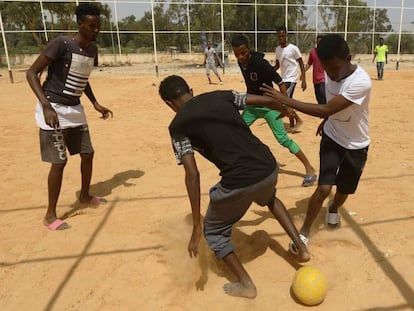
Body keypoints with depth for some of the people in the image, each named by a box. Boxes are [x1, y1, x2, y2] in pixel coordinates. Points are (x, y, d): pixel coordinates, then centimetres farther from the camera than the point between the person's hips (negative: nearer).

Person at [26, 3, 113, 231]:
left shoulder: (92, 49, 5)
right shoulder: (61, 44, -18)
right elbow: (32, 73, -19)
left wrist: (96, 104, 12)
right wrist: (47, 106, -29)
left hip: (75, 110, 8)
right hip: (53, 110, -7)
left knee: (87, 154, 12)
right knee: (59, 162, -6)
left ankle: (85, 196, 35)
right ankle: (50, 215, 9)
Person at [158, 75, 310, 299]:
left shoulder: (178, 125, -1)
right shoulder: (220, 95, 12)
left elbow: (192, 175, -10)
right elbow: (267, 101, 13)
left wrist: (196, 225, -6)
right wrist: (287, 110, 36)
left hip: (240, 181, -5)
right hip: (269, 167, 6)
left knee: (214, 231, 23)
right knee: (269, 199, 42)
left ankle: (246, 284, 27)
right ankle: (300, 247, 39)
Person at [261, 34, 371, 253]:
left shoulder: (361, 82, -32)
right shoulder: (331, 72, -12)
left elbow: (326, 109, -38)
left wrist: (286, 101, -38)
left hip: (356, 146, -2)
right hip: (331, 138, 3)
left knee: (344, 189, 15)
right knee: (323, 188, -9)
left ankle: (333, 209, 49)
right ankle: (304, 233, 5)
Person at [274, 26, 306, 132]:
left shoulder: (293, 48, -12)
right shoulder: (277, 49, 7)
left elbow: (301, 64, -8)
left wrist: (303, 80, -13)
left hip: (291, 79, -7)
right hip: (283, 79, 7)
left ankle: (298, 120, 0)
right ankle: (292, 125, 19)